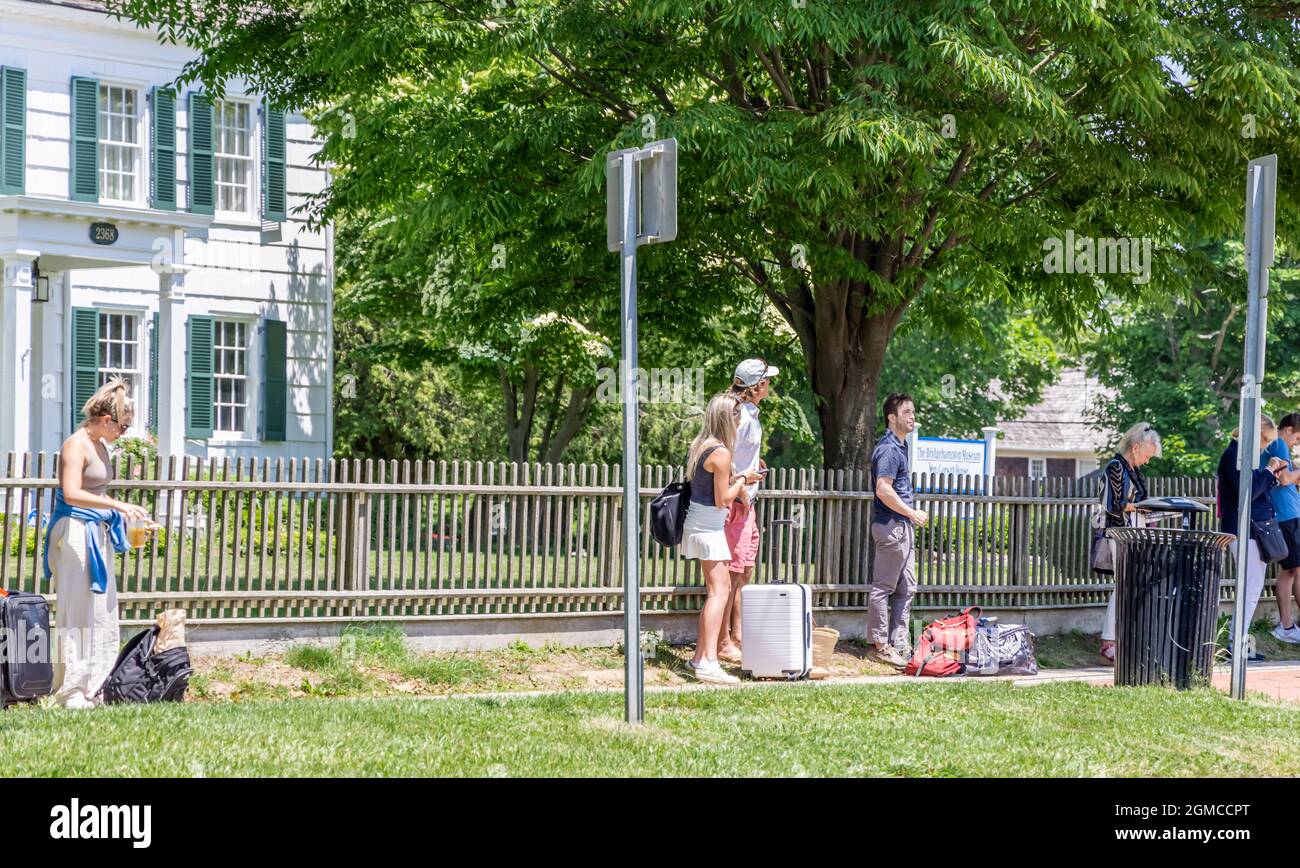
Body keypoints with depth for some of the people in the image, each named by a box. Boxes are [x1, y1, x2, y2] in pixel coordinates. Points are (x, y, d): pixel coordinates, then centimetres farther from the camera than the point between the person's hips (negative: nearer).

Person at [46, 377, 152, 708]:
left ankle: (90, 686, 17)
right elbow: (72, 494, -25)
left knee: (100, 611, 10)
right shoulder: (76, 445, -13)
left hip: (97, 534, 9)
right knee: (77, 611, -5)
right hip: (75, 532, -9)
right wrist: (118, 505, -27)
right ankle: (72, 690, 0)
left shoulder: (99, 444, 15)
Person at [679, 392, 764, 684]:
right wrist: (743, 480, -3)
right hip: (709, 528, -10)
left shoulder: (700, 445, 10)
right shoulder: (721, 453, -18)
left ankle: (699, 657, 20)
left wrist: (736, 479, 16)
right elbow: (722, 500, -16)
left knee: (720, 590, 17)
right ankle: (708, 663, -21)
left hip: (698, 525, 10)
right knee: (719, 592, -13)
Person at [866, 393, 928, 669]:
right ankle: (878, 645, 0)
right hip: (891, 525, -10)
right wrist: (912, 513, -16)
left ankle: (898, 644, 15)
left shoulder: (900, 446, 17)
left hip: (903, 527, 10)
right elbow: (883, 490, -22)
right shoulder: (888, 448, -14)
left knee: (906, 589, 11)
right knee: (883, 587, -4)